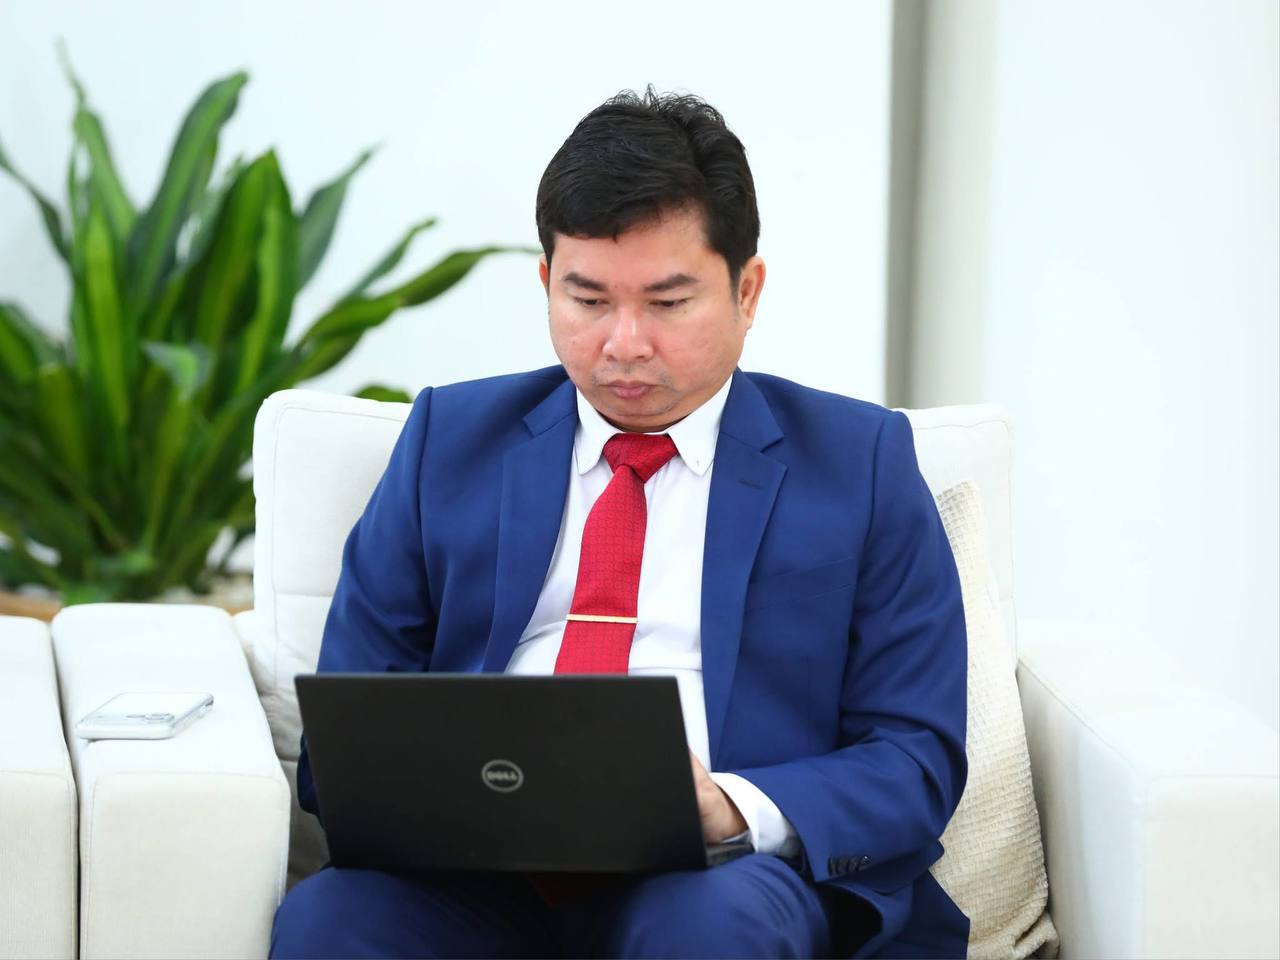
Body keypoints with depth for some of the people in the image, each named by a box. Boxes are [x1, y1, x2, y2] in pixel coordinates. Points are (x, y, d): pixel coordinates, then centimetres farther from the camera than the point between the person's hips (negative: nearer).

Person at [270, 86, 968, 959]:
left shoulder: (862, 463, 11)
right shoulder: (453, 440, 18)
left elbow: (916, 760, 5)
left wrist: (730, 810, -16)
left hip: (719, 885, -1)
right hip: (478, 883, 2)